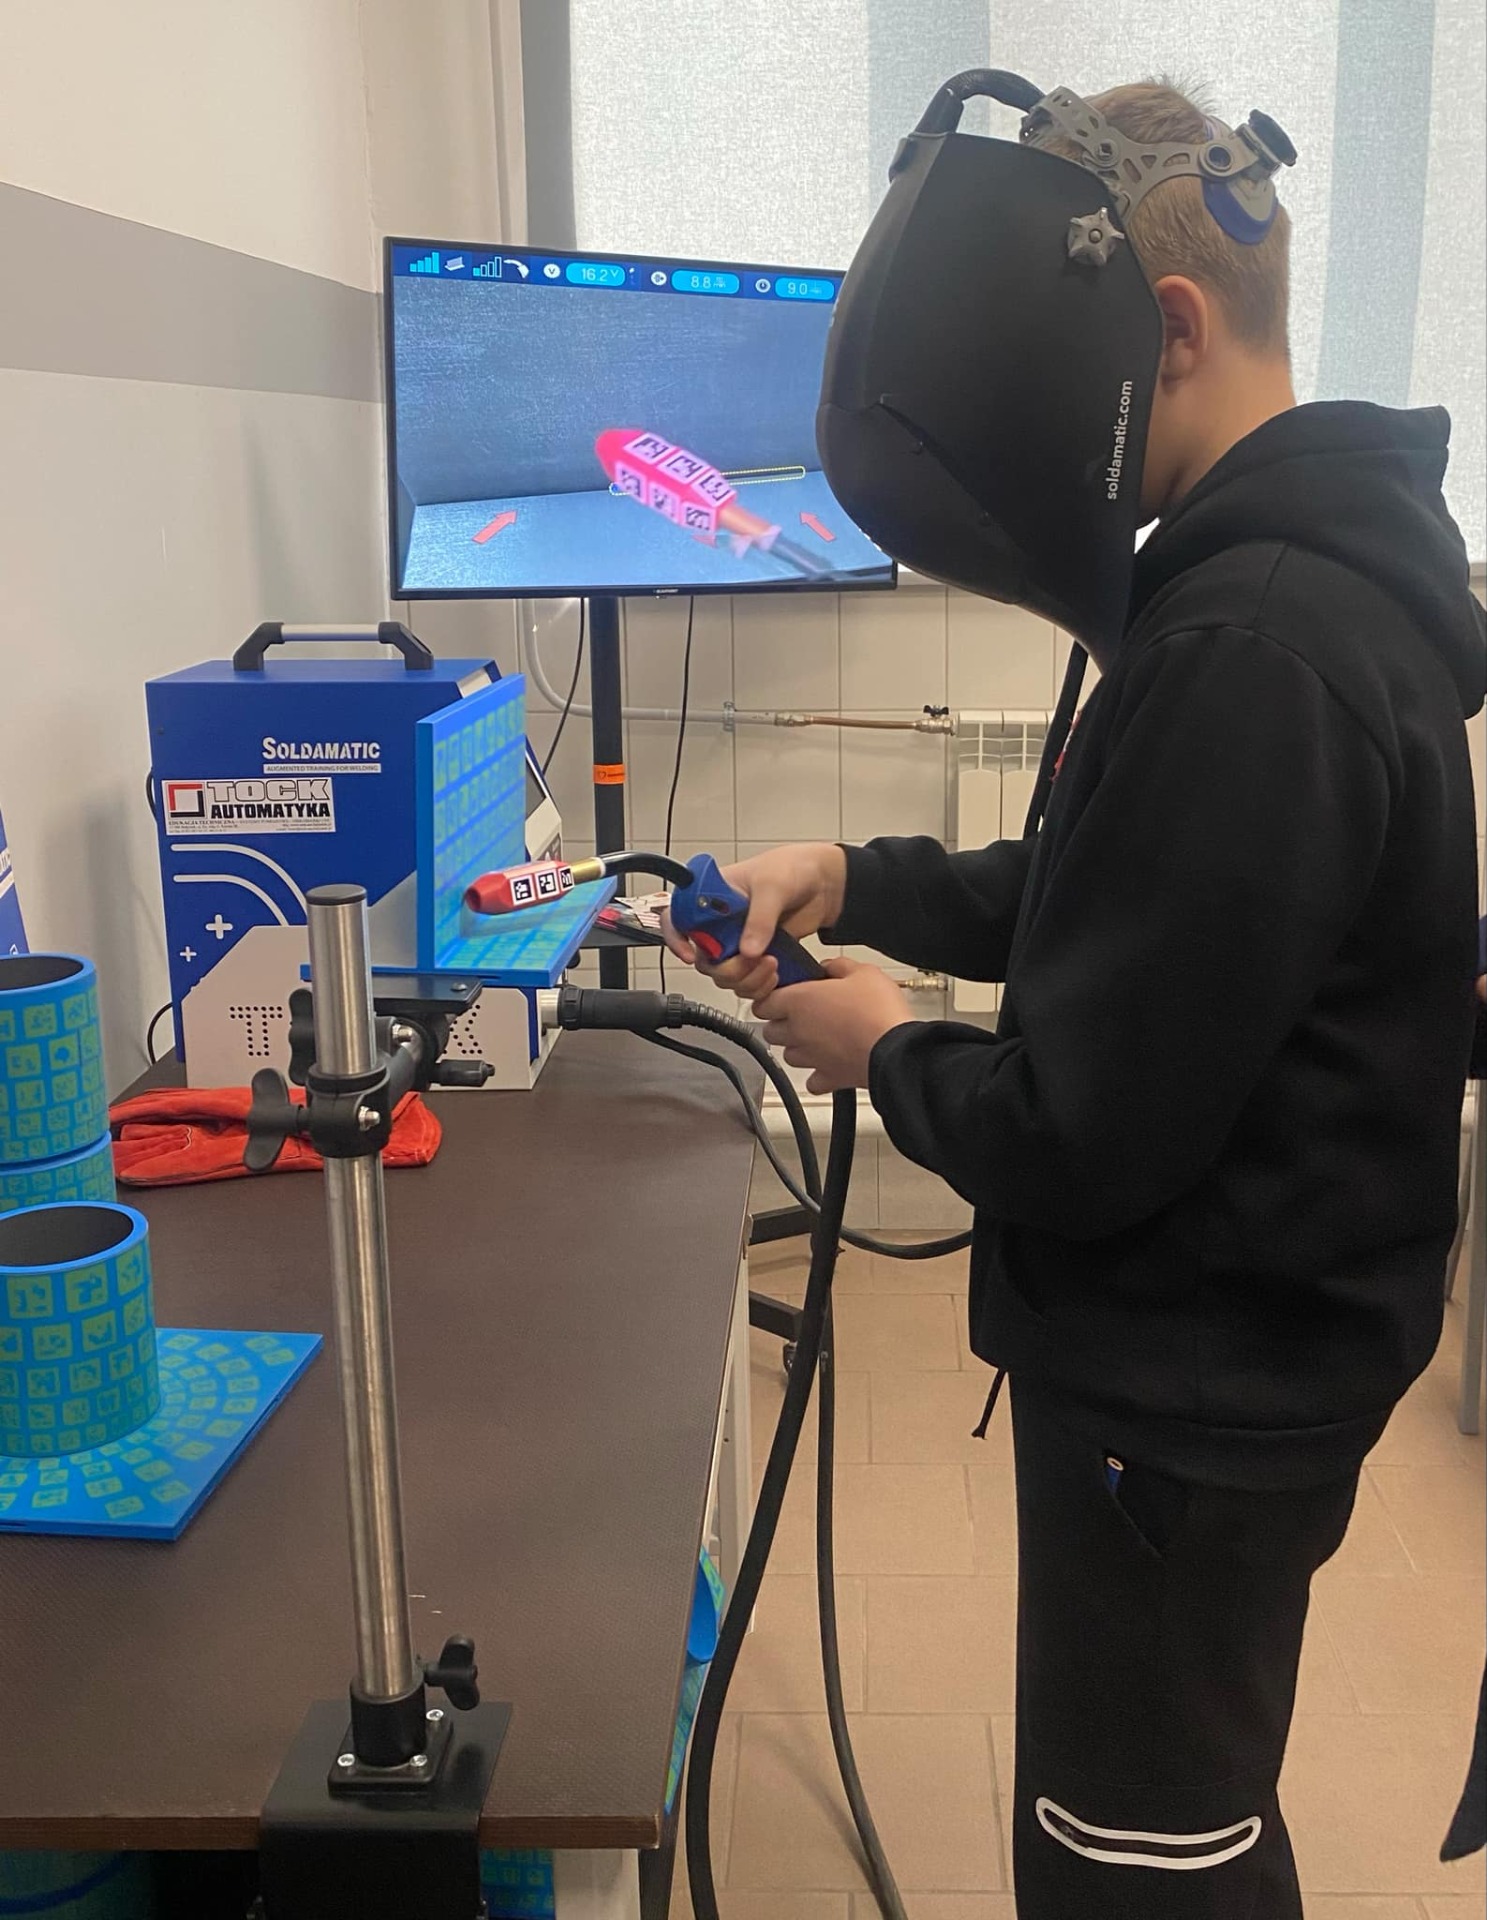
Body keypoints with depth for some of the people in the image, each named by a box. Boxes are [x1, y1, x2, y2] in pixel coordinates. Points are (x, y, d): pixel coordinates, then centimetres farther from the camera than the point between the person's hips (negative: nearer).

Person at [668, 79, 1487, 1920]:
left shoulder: (1254, 647, -28)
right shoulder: (1323, 564, 6)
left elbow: (1082, 1133, -27)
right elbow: (1132, 904, 15)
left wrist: (889, 1050, -8)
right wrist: (860, 880, 3)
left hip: (1192, 1397, -9)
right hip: (1227, 1353, 10)